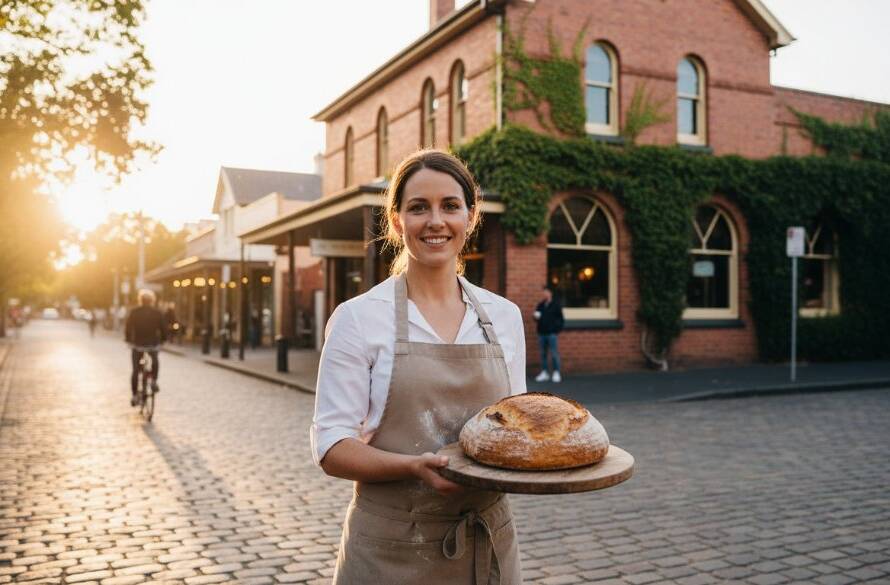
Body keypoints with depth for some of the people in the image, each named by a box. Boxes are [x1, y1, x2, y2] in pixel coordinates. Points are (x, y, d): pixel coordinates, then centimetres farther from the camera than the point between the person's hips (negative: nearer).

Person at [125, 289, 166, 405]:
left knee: (135, 370, 9)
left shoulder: (134, 313, 0)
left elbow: (127, 329, 1)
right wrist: (162, 340, 17)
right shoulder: (157, 313, -1)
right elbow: (163, 330, 0)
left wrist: (129, 340, 17)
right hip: (153, 345, 0)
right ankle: (154, 381, 9)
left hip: (137, 345, 0)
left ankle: (134, 396, 7)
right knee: (155, 362, 28)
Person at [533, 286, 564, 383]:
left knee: (554, 353, -6)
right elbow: (536, 317, 22)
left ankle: (556, 373, 0)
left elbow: (561, 318, 0)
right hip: (542, 332, 5)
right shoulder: (540, 305, 15)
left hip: (551, 333, -5)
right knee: (543, 353, 8)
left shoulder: (556, 304, 0)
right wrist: (536, 317, 0)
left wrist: (558, 328, -8)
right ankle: (545, 373, 14)